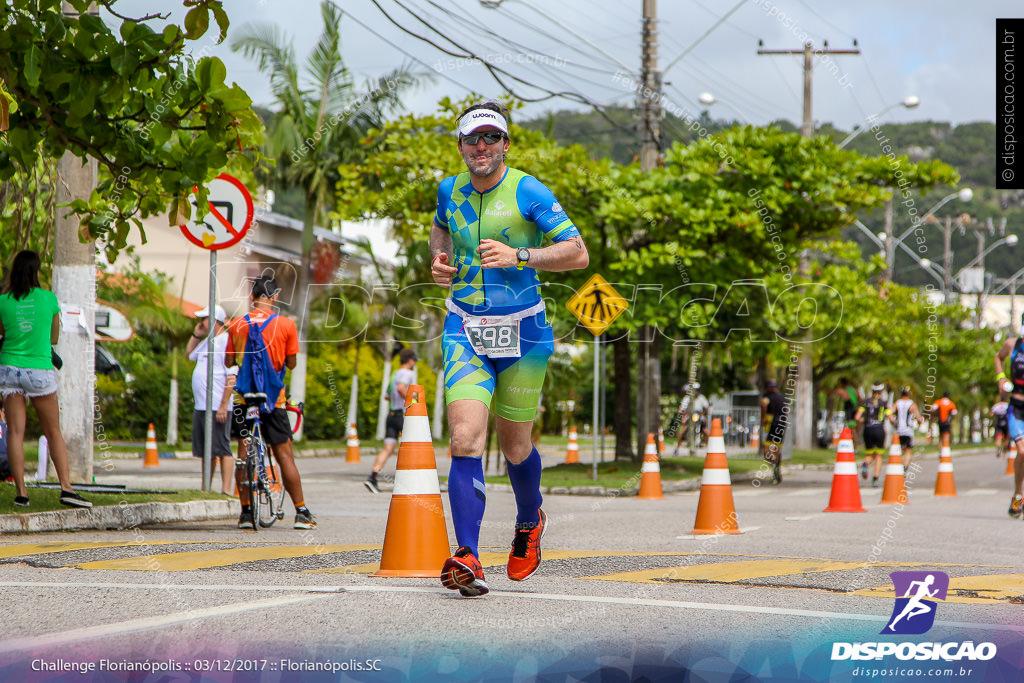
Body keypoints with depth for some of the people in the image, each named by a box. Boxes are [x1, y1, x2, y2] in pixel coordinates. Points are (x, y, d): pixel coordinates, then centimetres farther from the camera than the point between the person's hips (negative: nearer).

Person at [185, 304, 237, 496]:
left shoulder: (226, 341, -12)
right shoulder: (207, 341, 17)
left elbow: (232, 376, -18)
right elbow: (189, 354, 37)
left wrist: (224, 405, -23)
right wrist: (196, 335, 19)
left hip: (218, 407, -10)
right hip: (201, 407, 10)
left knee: (222, 449, -9)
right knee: (206, 451, 14)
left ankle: (226, 491, -10)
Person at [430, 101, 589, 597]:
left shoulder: (529, 192, -9)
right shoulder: (450, 190, 5)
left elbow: (577, 253, -13)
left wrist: (517, 256, -25)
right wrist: (439, 259, 8)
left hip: (521, 331, -2)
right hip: (464, 329, 2)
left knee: (515, 447, 11)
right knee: (466, 439, -16)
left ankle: (529, 522, 43)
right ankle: (467, 560, -19)